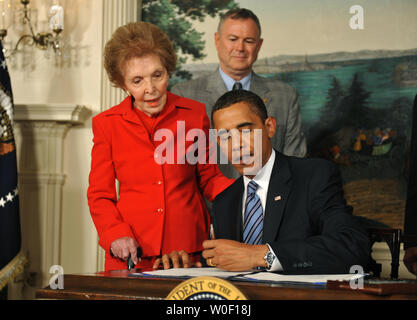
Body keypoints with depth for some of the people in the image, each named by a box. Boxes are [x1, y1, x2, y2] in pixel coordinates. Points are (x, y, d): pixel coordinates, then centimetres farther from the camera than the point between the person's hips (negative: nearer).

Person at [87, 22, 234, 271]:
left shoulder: (195, 113, 5)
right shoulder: (107, 124, 5)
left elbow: (208, 179, 12)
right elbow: (99, 195, 8)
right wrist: (116, 235, -9)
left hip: (189, 249, 0)